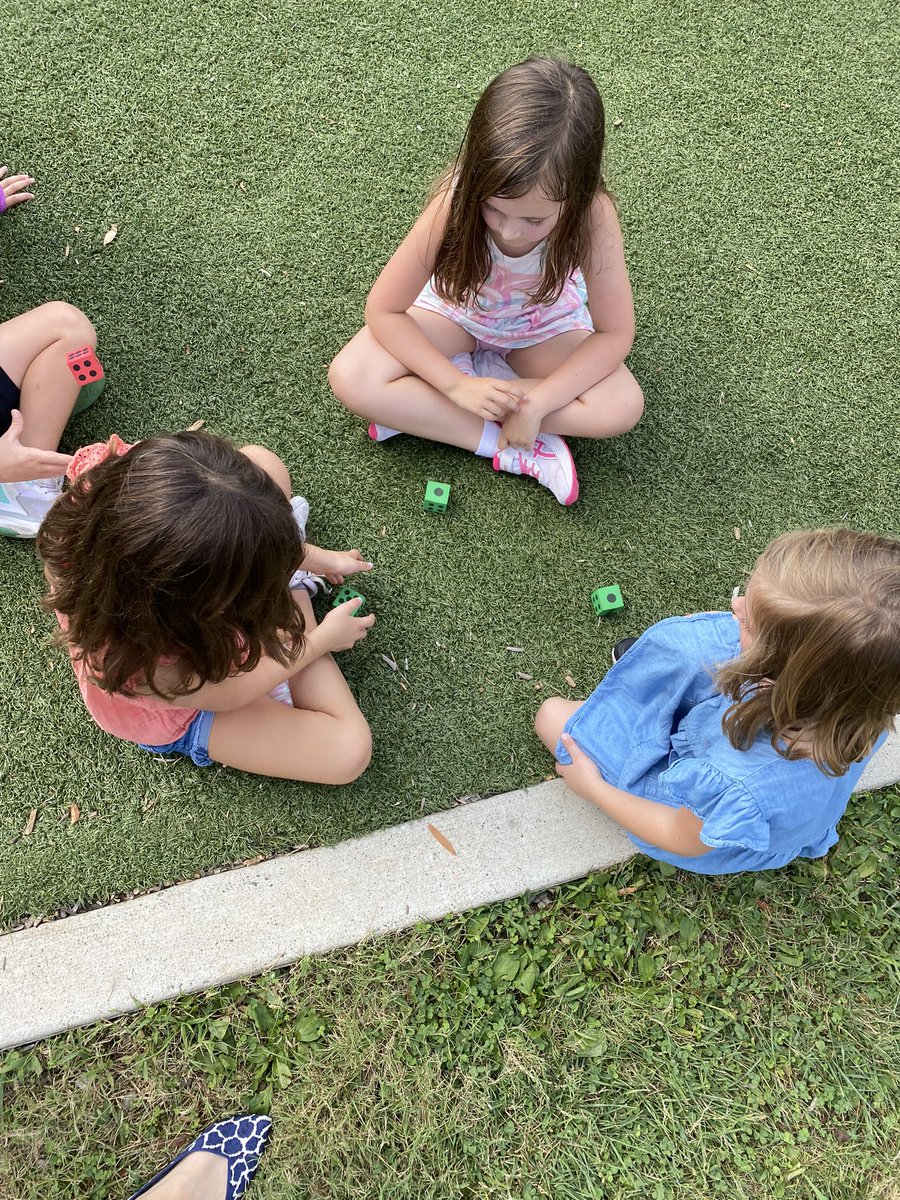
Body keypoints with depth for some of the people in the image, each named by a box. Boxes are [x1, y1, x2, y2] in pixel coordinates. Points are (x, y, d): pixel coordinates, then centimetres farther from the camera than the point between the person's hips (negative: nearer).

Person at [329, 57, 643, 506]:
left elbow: (614, 332, -23)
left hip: (544, 319, 1)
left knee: (623, 407, -25)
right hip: (457, 303, 0)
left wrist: (537, 400, -33)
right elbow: (383, 310, -24)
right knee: (351, 379, -24)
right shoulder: (455, 200, -33)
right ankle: (509, 450, -20)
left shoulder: (592, 213, -33)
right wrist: (458, 386, -33)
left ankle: (420, 410, -17)